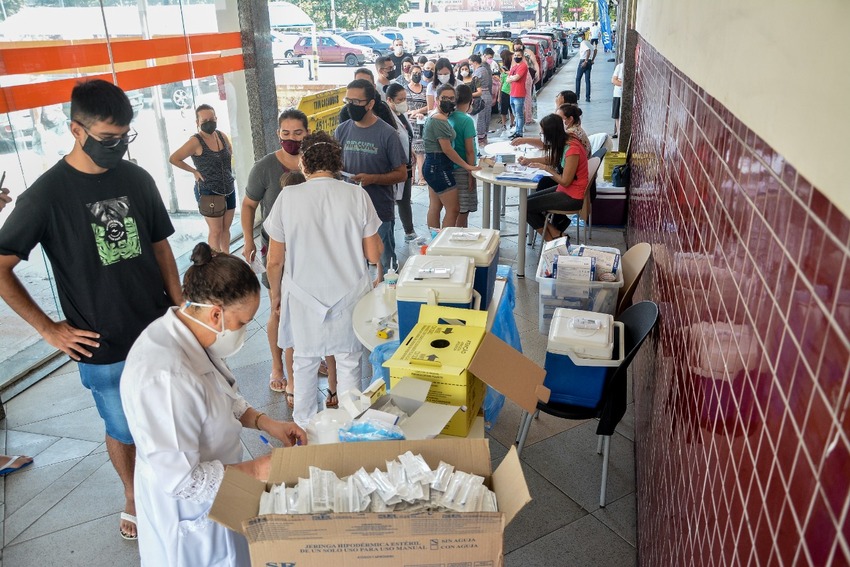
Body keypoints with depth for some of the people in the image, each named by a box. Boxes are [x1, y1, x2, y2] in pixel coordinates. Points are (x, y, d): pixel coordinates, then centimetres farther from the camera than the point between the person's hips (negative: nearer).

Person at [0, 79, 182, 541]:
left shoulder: (137, 179, 1)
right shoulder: (47, 194, -11)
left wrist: (179, 307, 4)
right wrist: (50, 330, -8)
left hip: (160, 332, 3)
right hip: (104, 348, -3)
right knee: (123, 431, 15)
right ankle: (133, 497, 40)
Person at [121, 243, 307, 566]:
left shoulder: (188, 337, -9)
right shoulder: (166, 376, -37)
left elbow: (221, 400, 9)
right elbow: (181, 479, -31)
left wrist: (265, 423, -4)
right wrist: (256, 470, -22)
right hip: (190, 514, -8)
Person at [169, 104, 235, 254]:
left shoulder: (222, 136, 3)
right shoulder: (195, 142, -16)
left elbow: (230, 151, 25)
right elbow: (173, 159, -15)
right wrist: (194, 171, -11)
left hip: (229, 190, 6)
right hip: (208, 192, -6)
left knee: (226, 228, 14)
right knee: (216, 231, -1)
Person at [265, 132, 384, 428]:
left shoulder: (288, 197, -12)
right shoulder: (357, 195, -12)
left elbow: (275, 261, -6)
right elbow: (374, 255, -8)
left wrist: (275, 292, 12)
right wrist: (376, 239, 13)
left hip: (303, 297, 0)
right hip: (349, 295, 0)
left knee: (305, 361, 20)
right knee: (348, 362, 17)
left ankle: (303, 425, 37)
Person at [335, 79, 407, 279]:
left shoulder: (387, 134, -10)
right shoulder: (341, 131, 2)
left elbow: (402, 173, -8)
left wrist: (372, 178, -22)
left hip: (381, 209, -3)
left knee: (384, 258, 13)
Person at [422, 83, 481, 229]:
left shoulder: (433, 117, 14)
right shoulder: (440, 120, -17)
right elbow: (447, 149, -19)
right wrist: (467, 166, -14)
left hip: (432, 166, 11)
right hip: (439, 167, -11)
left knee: (434, 207, 13)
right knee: (453, 209, -6)